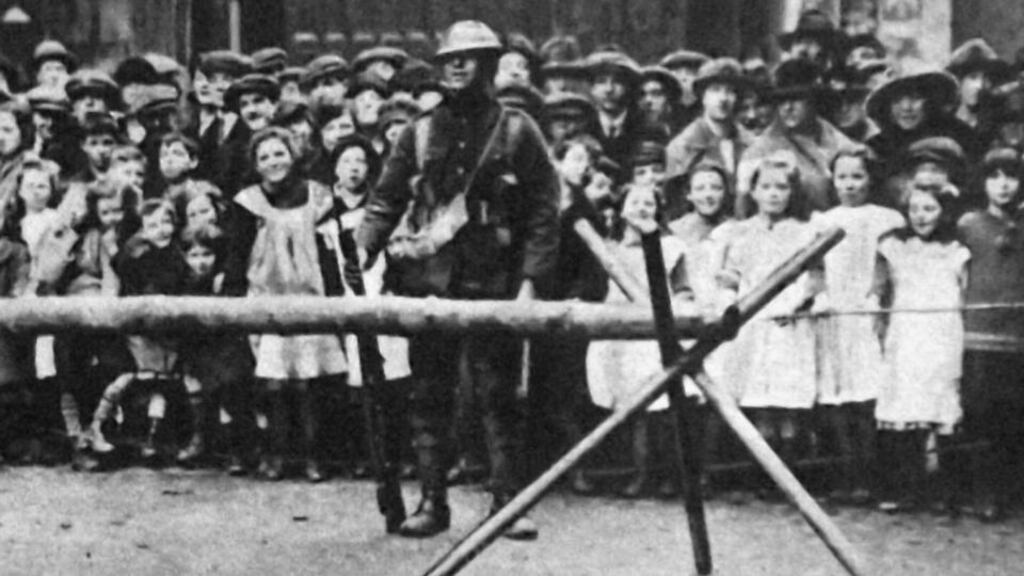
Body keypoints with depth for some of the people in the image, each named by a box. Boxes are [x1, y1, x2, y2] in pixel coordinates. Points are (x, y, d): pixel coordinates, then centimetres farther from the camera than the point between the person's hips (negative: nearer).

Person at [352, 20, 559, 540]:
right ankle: (432, 501, 13)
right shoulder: (420, 135, 10)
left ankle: (507, 501, 9)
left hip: (493, 284, -3)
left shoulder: (516, 131, 2)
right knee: (428, 395, 5)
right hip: (429, 282, 3)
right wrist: (365, 247, -6)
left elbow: (543, 211, -1)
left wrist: (530, 279, -9)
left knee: (499, 395, 1)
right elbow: (386, 200, 10)